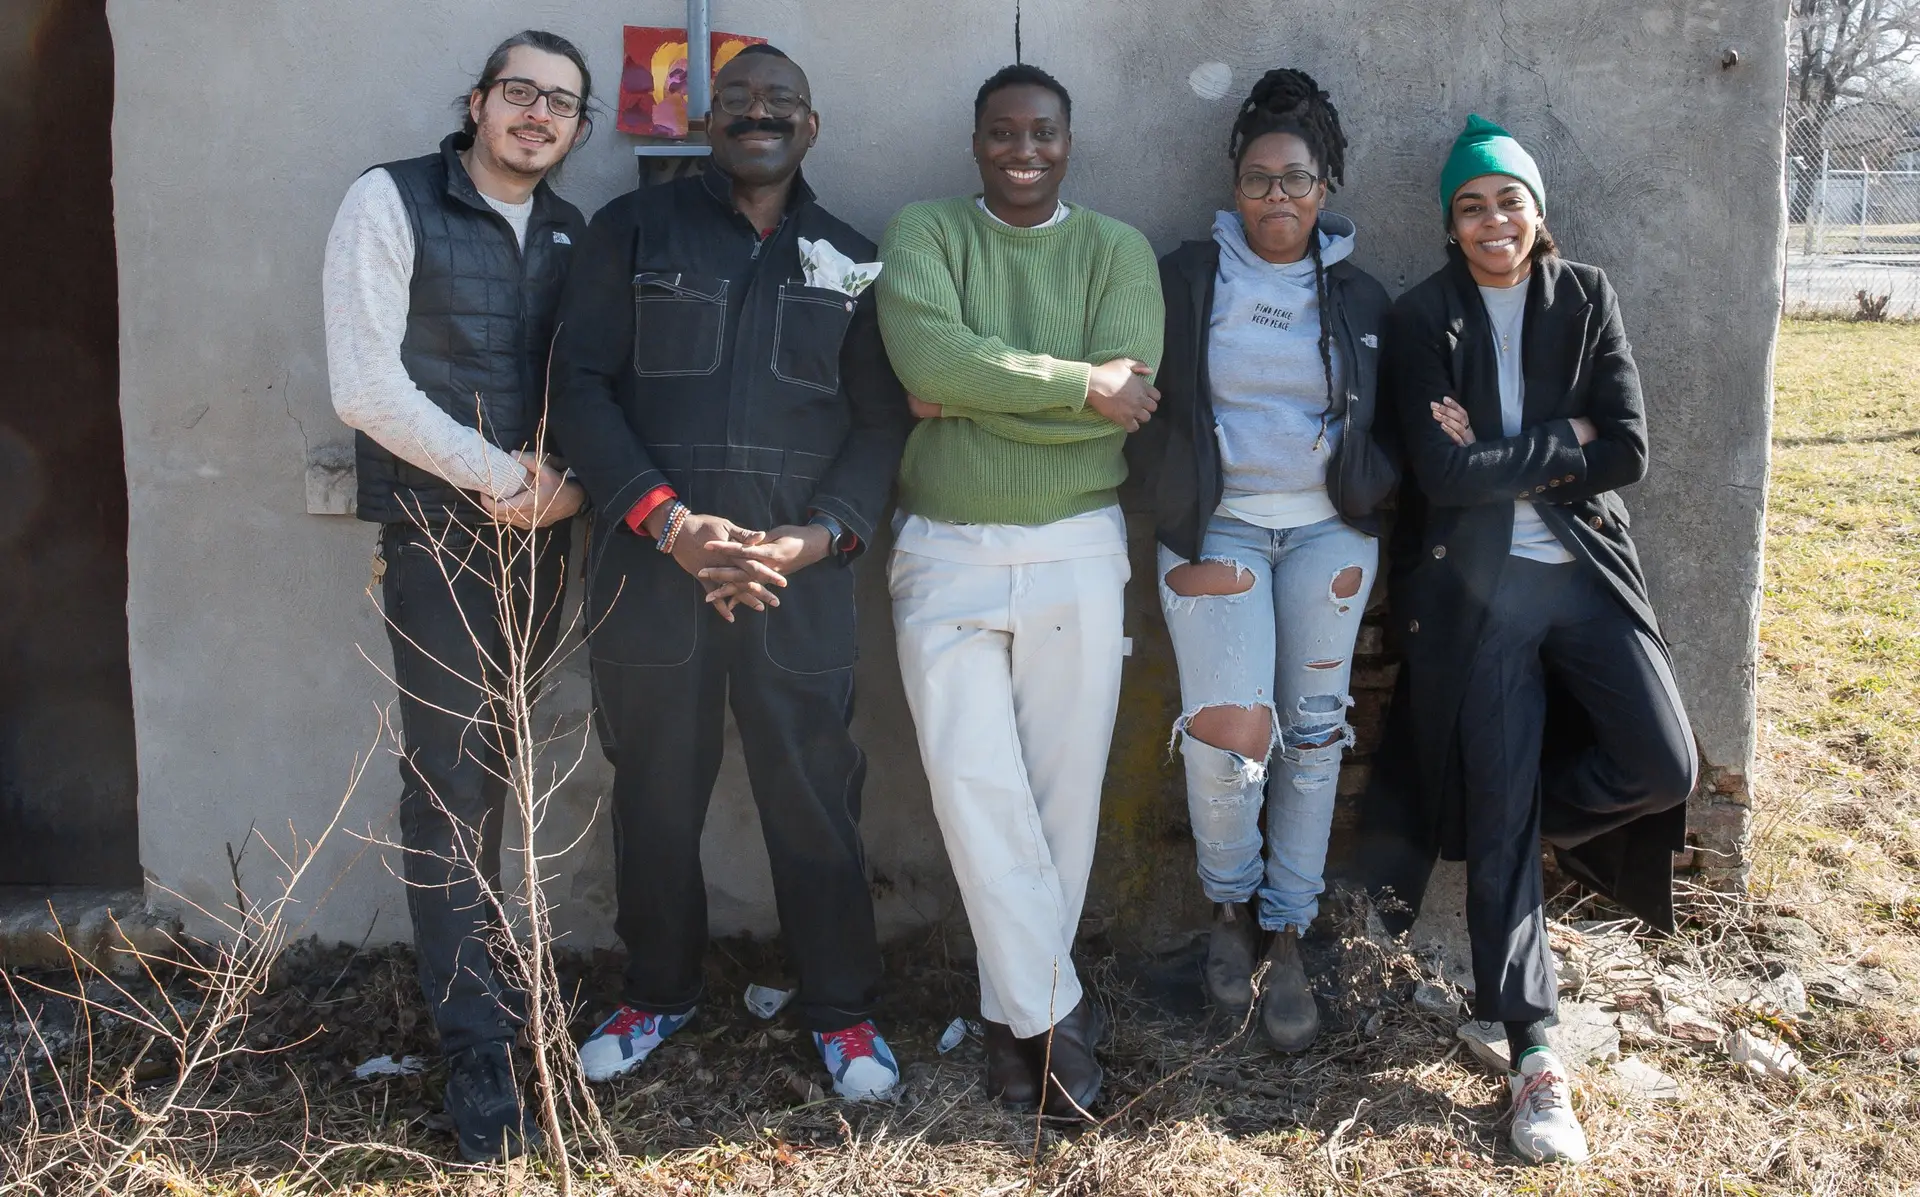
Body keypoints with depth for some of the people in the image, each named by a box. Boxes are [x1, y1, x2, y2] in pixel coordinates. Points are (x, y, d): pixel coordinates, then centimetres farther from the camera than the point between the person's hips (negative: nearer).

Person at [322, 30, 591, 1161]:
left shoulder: (573, 233, 12)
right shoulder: (392, 202, -4)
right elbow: (364, 382, -11)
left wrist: (563, 474, -8)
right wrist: (497, 473, -12)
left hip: (541, 534, 5)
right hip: (438, 532, -4)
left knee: (497, 763, 10)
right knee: (450, 775, -4)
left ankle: (473, 970, 24)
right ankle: (481, 1047, 3)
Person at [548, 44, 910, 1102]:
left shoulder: (851, 261, 12)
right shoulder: (634, 230, 7)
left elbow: (883, 419, 7)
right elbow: (581, 384, -1)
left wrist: (819, 536, -9)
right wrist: (670, 521, -13)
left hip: (801, 576, 0)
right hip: (652, 567, 0)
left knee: (813, 794, 3)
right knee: (655, 793, 10)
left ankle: (840, 1009, 21)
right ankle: (658, 994, 31)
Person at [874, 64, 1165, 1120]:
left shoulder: (1115, 250, 5)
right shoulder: (923, 234, 3)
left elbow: (1128, 401, -11)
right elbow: (928, 356, -16)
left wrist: (969, 398, -13)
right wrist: (1076, 384, -15)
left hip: (1076, 549, 1)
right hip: (945, 551, 0)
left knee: (1065, 784, 5)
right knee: (973, 783, -4)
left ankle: (1023, 1008, 22)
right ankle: (1052, 1012, 10)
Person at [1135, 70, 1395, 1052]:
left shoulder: (1358, 297, 9)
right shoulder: (1187, 277, 2)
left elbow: (1384, 428, 16)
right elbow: (1142, 402, 0)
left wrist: (1366, 522, 2)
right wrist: (1187, 536, -7)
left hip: (1327, 529, 3)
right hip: (1216, 527, -2)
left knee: (1313, 733, 3)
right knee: (1228, 733, -16)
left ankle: (1284, 937, 17)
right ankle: (1231, 903, 12)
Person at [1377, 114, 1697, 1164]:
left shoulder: (1586, 299, 5)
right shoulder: (1422, 320, -3)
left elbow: (1627, 452, -5)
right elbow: (1443, 473, -14)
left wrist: (1503, 459, -12)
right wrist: (1560, 440, -8)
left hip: (1585, 569, 3)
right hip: (1476, 585, -3)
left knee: (1661, 769, -10)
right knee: (1503, 814, -1)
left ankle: (1483, 815, 18)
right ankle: (1533, 1052, 8)